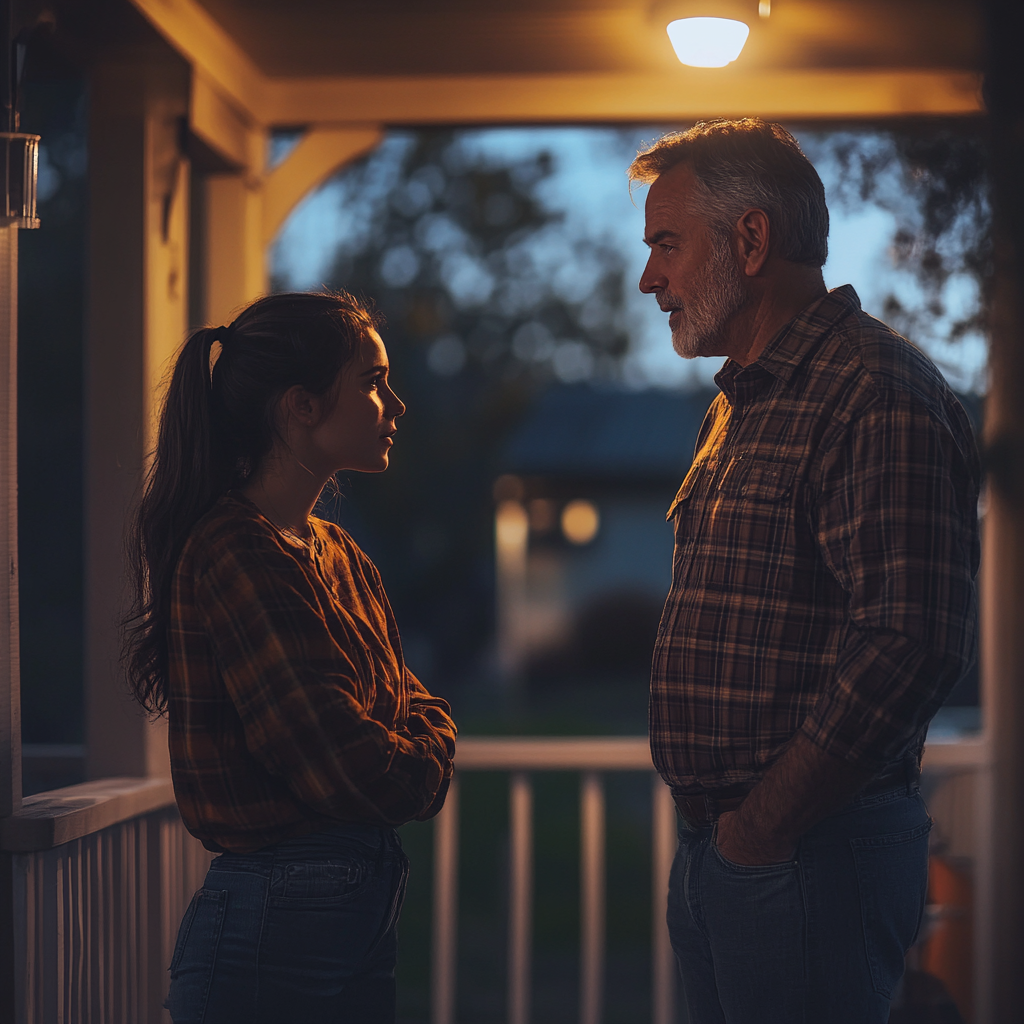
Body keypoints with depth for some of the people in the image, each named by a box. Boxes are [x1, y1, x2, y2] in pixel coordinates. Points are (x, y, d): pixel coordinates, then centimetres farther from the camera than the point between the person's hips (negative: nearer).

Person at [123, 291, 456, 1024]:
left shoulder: (340, 557, 14)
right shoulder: (239, 557, -19)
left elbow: (417, 706, 17)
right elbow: (353, 774, -22)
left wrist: (417, 758, -4)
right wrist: (422, 768, -2)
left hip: (357, 927, 9)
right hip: (273, 934, -9)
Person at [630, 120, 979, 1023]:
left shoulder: (877, 392, -15)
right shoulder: (740, 405, 18)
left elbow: (912, 644, -25)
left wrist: (759, 829, -17)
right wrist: (715, 831, 11)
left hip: (806, 853, -9)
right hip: (716, 848, 9)